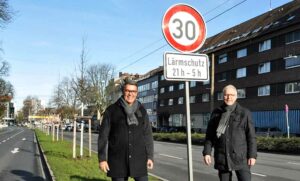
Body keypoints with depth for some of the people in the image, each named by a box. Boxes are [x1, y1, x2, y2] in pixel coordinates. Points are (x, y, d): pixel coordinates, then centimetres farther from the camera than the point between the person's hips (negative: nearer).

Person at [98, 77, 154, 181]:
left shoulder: (141, 111, 6)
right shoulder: (111, 110, -2)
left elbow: (148, 134, 8)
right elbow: (103, 135, -3)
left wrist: (150, 156, 2)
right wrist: (102, 158, -8)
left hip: (138, 158, 2)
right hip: (118, 159, -2)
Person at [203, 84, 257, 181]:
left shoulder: (244, 113, -1)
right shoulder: (216, 113, 5)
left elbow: (251, 136, -1)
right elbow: (209, 135, 6)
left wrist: (252, 155, -7)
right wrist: (207, 152, -1)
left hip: (240, 157, -2)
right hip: (222, 158, 2)